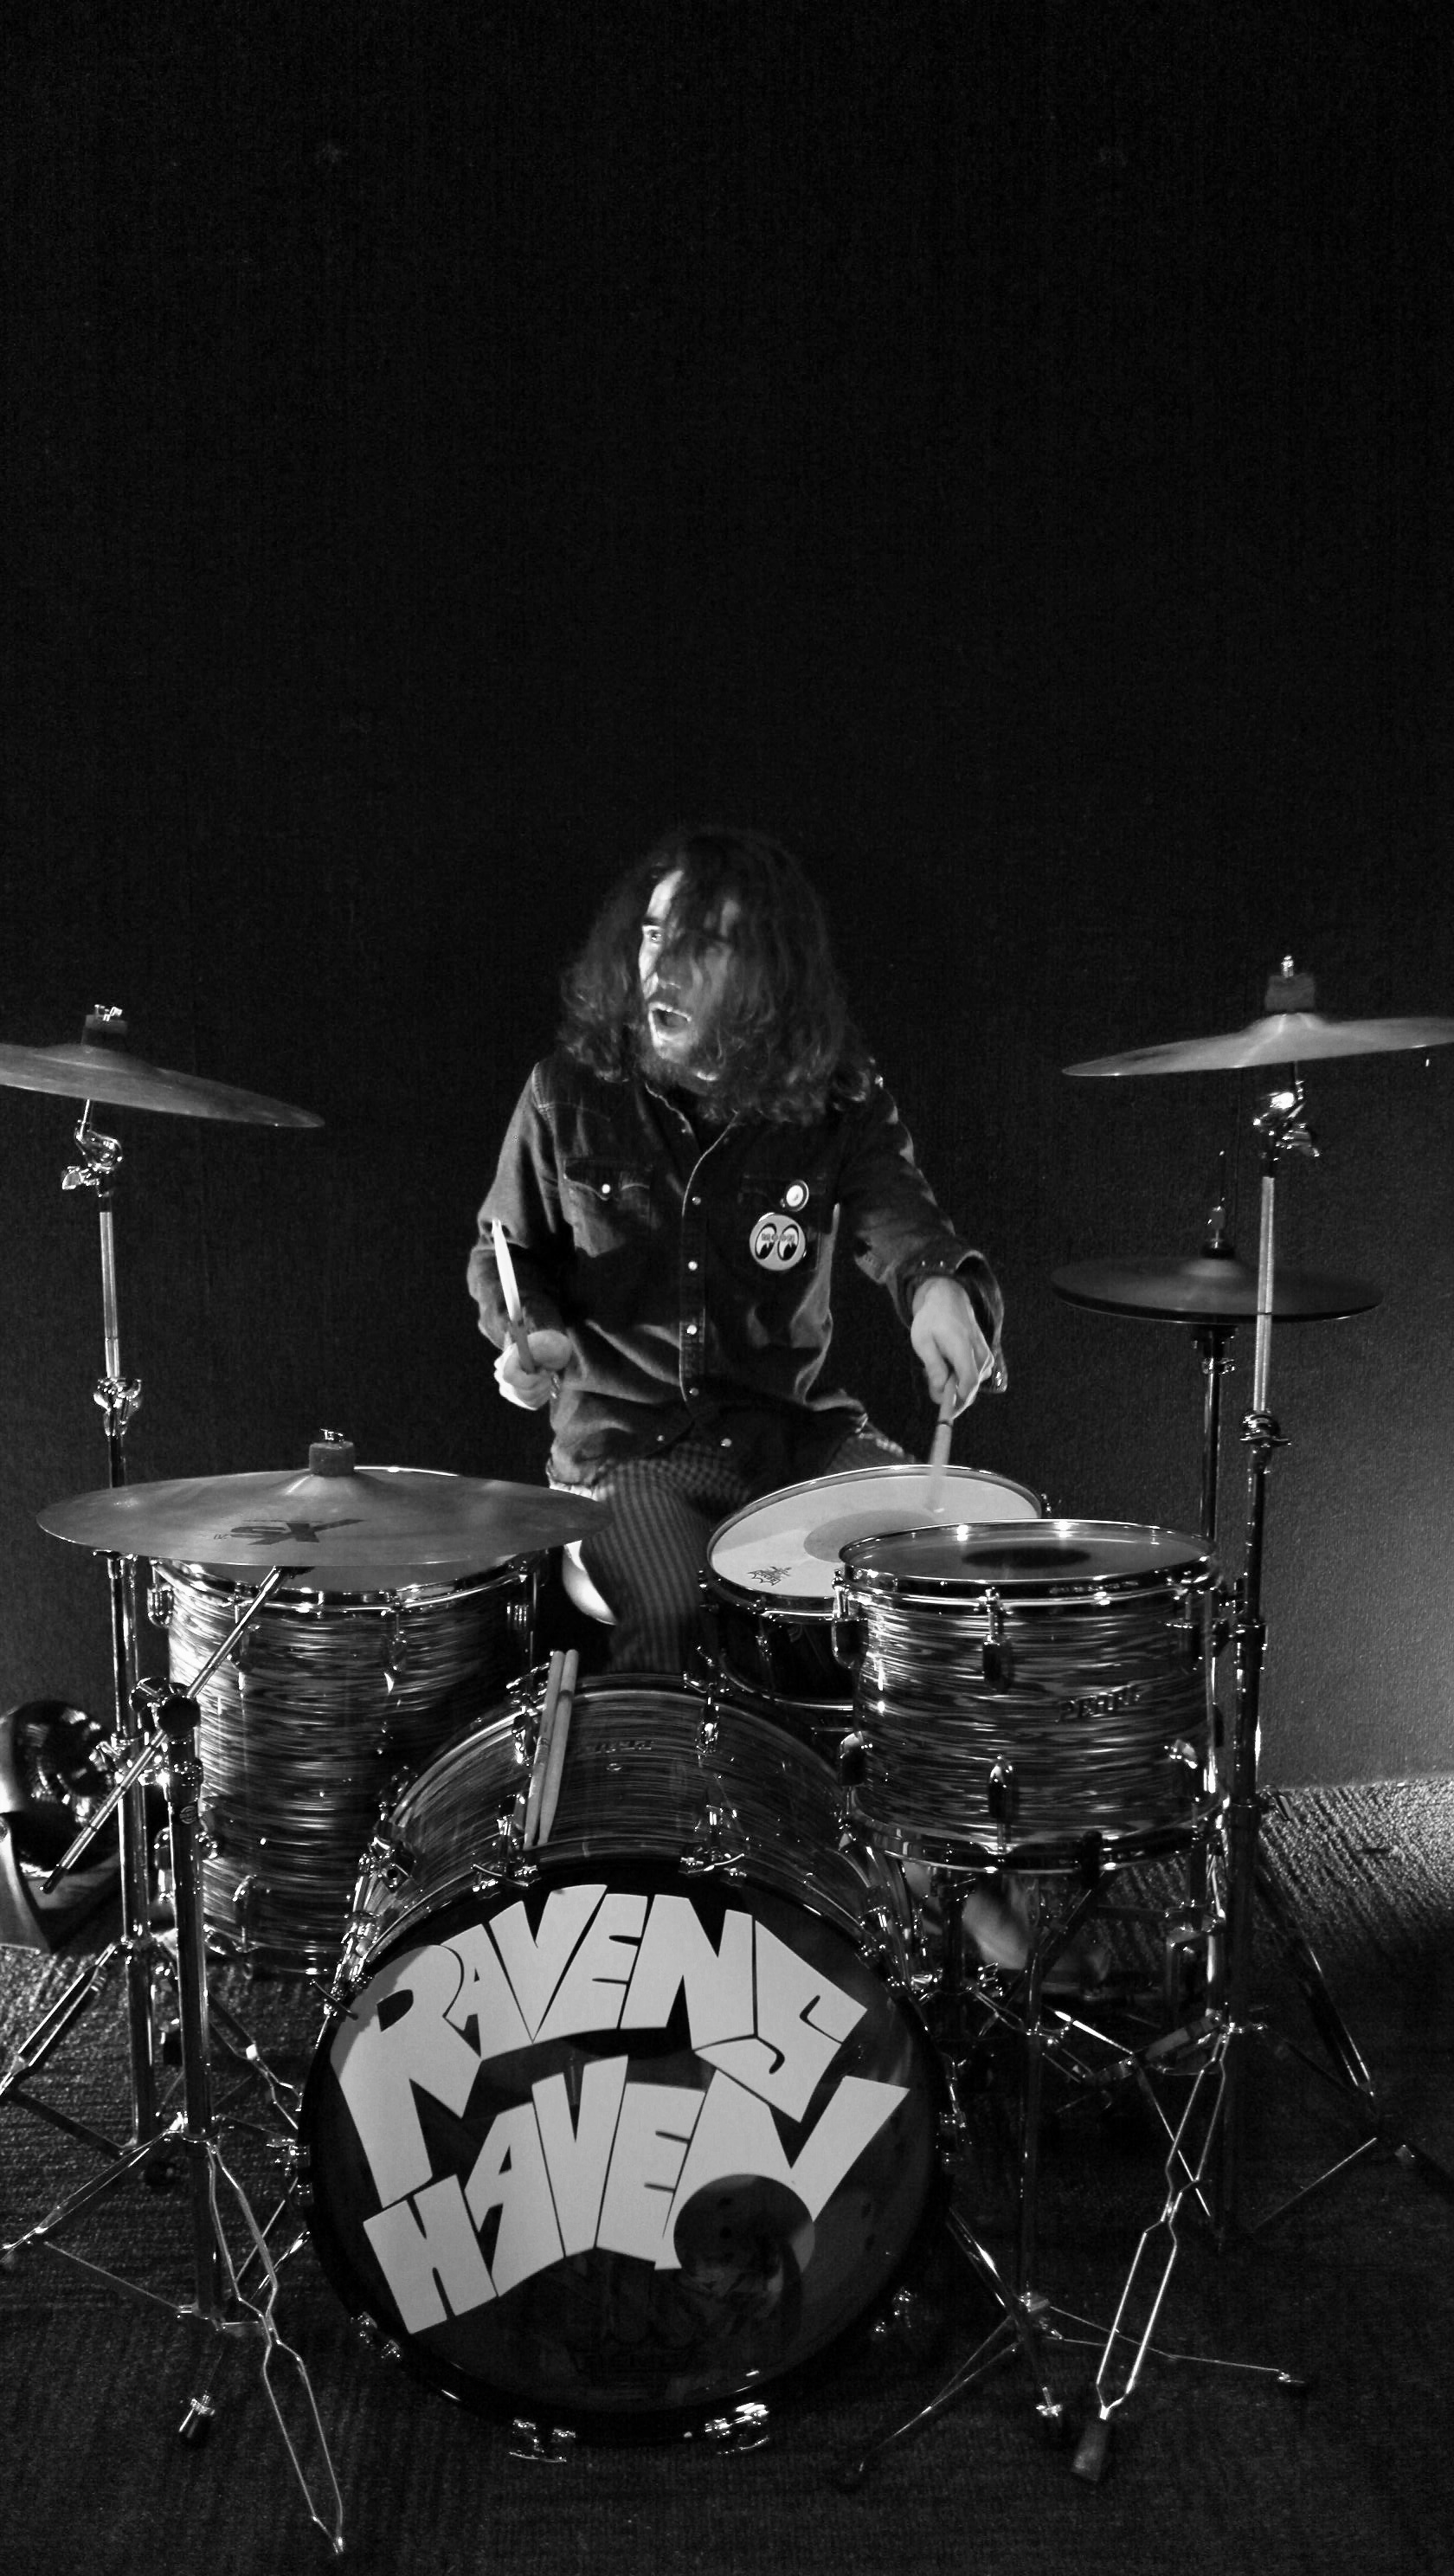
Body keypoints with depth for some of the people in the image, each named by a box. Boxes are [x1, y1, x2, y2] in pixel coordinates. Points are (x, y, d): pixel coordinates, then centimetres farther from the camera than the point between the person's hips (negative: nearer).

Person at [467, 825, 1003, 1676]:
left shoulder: (837, 1097, -4)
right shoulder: (570, 1093, -5)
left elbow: (899, 1220, -19)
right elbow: (508, 1253, 8)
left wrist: (941, 1287, -43)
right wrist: (531, 1332, -13)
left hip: (796, 1422, 2)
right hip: (626, 1433, -2)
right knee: (675, 1622, -27)